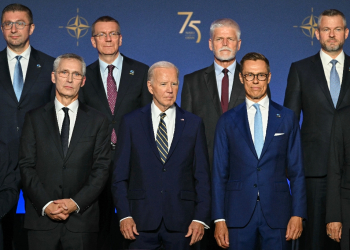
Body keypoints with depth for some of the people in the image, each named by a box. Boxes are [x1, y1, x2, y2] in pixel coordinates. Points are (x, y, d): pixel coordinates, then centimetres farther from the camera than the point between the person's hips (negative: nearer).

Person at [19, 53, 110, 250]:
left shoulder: (98, 121, 7)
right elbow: (26, 166, 2)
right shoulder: (34, 118, 8)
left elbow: (102, 168, 2)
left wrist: (76, 203, -10)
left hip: (82, 219, 0)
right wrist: (45, 204, -10)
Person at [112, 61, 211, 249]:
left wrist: (201, 218, -4)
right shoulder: (131, 122, 4)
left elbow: (202, 176, 4)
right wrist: (124, 215, -6)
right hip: (141, 220, 0)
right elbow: (120, 175, 3)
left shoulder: (194, 123, 6)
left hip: (181, 220, 1)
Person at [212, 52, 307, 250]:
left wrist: (298, 214, -3)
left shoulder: (287, 118, 8)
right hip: (238, 216, 0)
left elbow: (296, 170, 6)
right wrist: (219, 219, -2)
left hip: (278, 215, 0)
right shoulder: (227, 121, 7)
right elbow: (219, 173, 5)